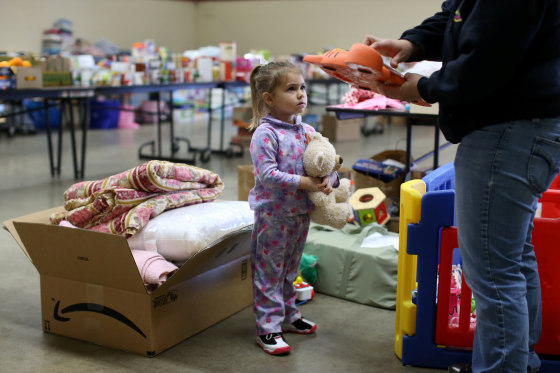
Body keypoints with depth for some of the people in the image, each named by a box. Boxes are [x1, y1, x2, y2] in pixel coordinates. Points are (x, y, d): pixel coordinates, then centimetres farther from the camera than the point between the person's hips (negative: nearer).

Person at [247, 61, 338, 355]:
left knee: (290, 269, 21)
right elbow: (267, 174, -23)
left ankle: (288, 314, 37)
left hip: (301, 212, 7)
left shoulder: (307, 131, 5)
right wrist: (303, 183, -25)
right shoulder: (265, 133, -16)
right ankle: (267, 328, 10)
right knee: (269, 271, 2)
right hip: (273, 214, -7)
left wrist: (329, 180, -13)